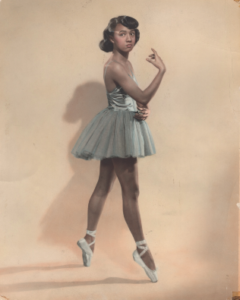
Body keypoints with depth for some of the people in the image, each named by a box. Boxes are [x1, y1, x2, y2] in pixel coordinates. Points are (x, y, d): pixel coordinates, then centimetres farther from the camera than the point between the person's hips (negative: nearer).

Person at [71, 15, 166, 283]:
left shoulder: (126, 63, 12)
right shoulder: (114, 65, -18)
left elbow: (136, 100, 12)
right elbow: (143, 97, -24)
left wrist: (142, 110, -9)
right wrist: (161, 70, -22)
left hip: (124, 128, 10)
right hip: (117, 127, -10)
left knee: (103, 186, 16)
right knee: (131, 191, -5)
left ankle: (89, 238, 28)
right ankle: (142, 249, 5)